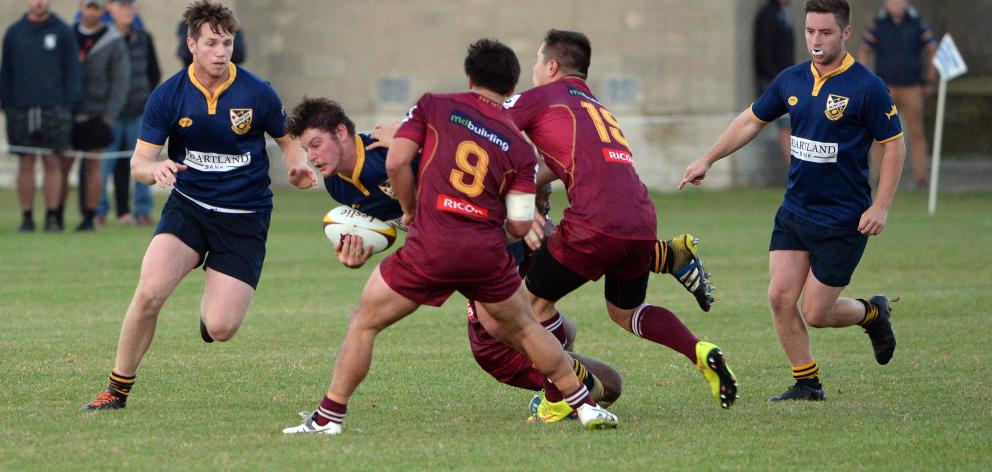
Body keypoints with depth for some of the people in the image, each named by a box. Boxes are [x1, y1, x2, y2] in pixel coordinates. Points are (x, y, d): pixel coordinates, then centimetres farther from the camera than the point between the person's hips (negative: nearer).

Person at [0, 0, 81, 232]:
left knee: (53, 163, -2)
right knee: (25, 164, 1)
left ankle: (52, 216, 2)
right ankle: (27, 217, 3)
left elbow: (72, 71, 5)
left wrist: (68, 106, -4)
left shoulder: (63, 32, 5)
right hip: (21, 109, 1)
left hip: (54, 109, -1)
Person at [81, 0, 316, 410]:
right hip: (188, 206, 1)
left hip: (244, 218, -1)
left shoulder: (257, 94, -8)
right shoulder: (168, 96, -6)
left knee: (220, 329, -13)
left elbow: (287, 139, 9)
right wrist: (154, 169, -29)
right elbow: (138, 163, -4)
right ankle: (117, 389, -5)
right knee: (149, 292, -23)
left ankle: (212, 301, 27)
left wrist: (296, 169, -13)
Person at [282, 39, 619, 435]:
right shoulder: (518, 146, 9)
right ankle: (585, 406, 28)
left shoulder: (434, 106, 6)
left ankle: (329, 417, 10)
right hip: (487, 253, 2)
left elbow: (396, 162, -4)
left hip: (430, 247, -2)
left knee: (364, 322, 13)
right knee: (523, 329, 24)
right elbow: (520, 226, 5)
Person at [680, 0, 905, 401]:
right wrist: (707, 160, 17)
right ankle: (807, 383, 11)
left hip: (843, 221, -5)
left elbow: (894, 145, -9)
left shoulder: (867, 88, -13)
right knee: (780, 297, -5)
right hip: (794, 213, 6)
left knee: (815, 314, -3)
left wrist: (880, 207, -14)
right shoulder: (792, 80, 3)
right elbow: (752, 120, 17)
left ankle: (873, 313, 28)